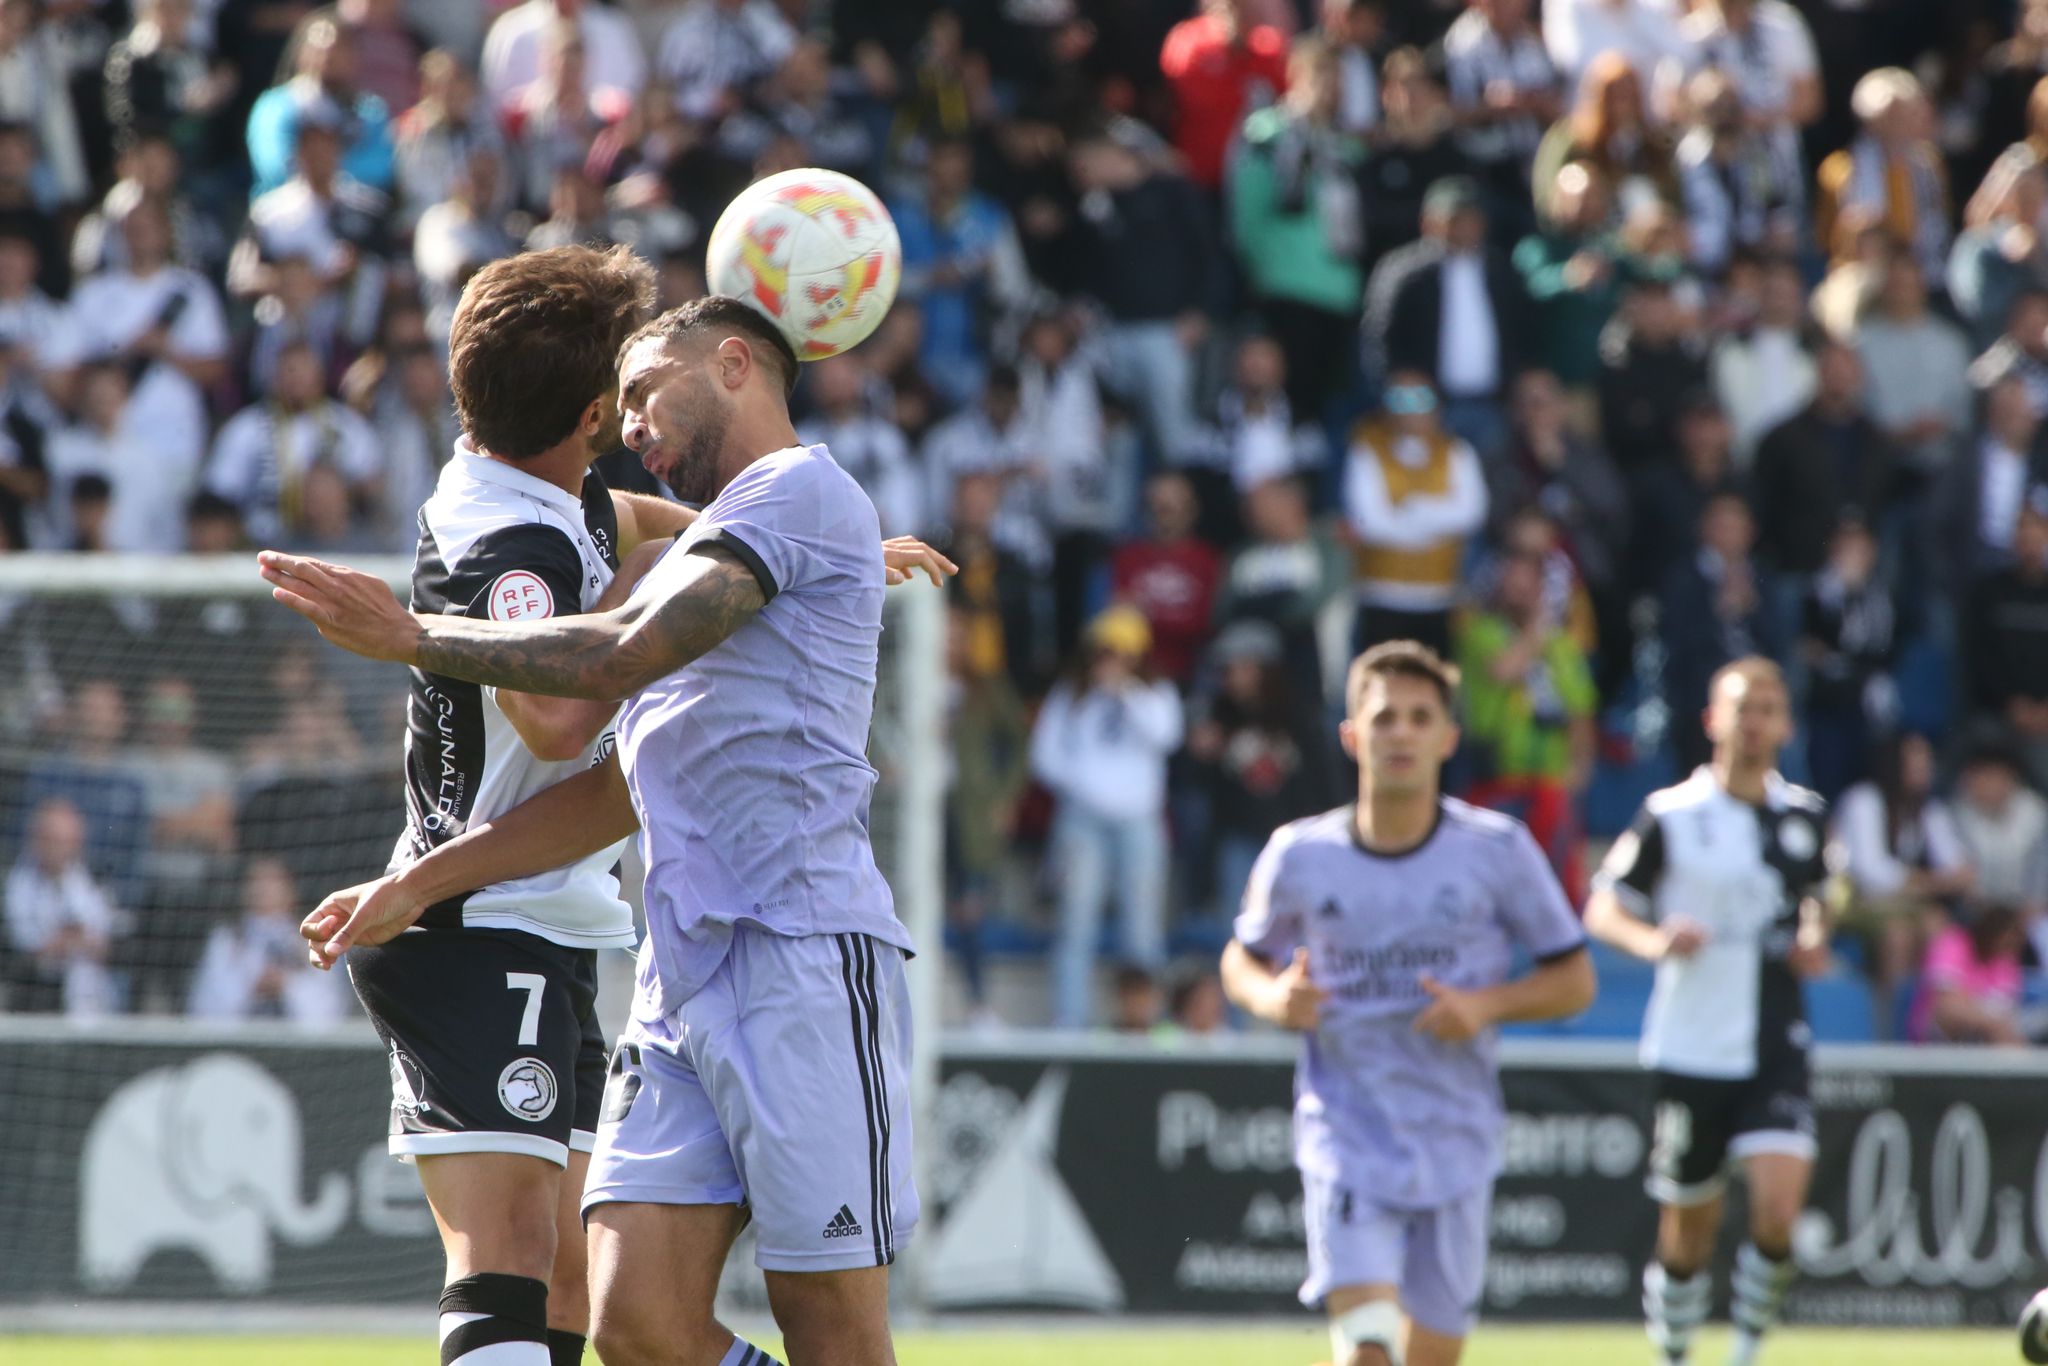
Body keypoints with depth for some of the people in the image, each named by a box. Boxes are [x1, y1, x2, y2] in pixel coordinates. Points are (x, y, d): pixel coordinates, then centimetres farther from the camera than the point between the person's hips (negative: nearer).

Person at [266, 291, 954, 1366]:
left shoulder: (799, 489, -1)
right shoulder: (703, 560, 30)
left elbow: (618, 656, -11)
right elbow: (619, 792, 32)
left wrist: (414, 636, -3)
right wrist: (417, 887, 29)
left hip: (804, 960, -9)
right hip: (683, 976, 9)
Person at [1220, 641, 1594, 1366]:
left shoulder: (1498, 851, -2)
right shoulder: (1300, 856, -1)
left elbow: (1574, 978, 5)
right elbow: (1243, 959, 16)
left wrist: (1486, 1005, -13)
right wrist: (1273, 998, -8)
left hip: (1456, 1147, 2)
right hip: (1347, 1137, -2)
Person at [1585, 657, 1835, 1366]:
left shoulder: (1806, 816, 8)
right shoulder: (1670, 816, -3)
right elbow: (1602, 908, 1)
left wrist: (1814, 940, 4)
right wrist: (1653, 939, -20)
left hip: (1776, 1048, 2)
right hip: (1691, 1051, -2)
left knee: (1779, 1212, -17)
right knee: (1689, 1228, 6)